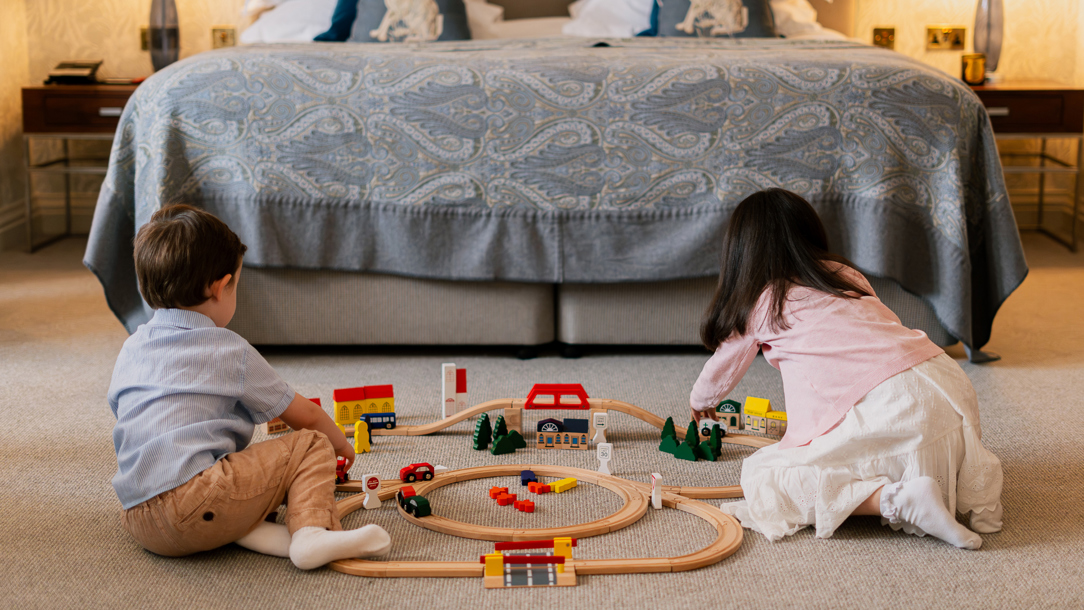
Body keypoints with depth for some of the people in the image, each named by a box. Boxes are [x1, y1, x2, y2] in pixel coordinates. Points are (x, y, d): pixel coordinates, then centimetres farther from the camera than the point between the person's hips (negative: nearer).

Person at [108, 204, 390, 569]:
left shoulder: (130, 350, 20)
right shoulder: (229, 351, 4)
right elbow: (305, 416, 13)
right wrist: (341, 444, 34)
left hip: (138, 521, 6)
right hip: (195, 500, -6)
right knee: (312, 445, 4)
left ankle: (247, 528, 1)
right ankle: (312, 532, -18)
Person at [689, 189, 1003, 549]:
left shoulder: (760, 304, 10)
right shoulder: (844, 274, 25)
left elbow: (723, 368, 28)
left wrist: (700, 401, 51)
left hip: (889, 406, -7)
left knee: (764, 478, -4)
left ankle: (899, 500, -19)